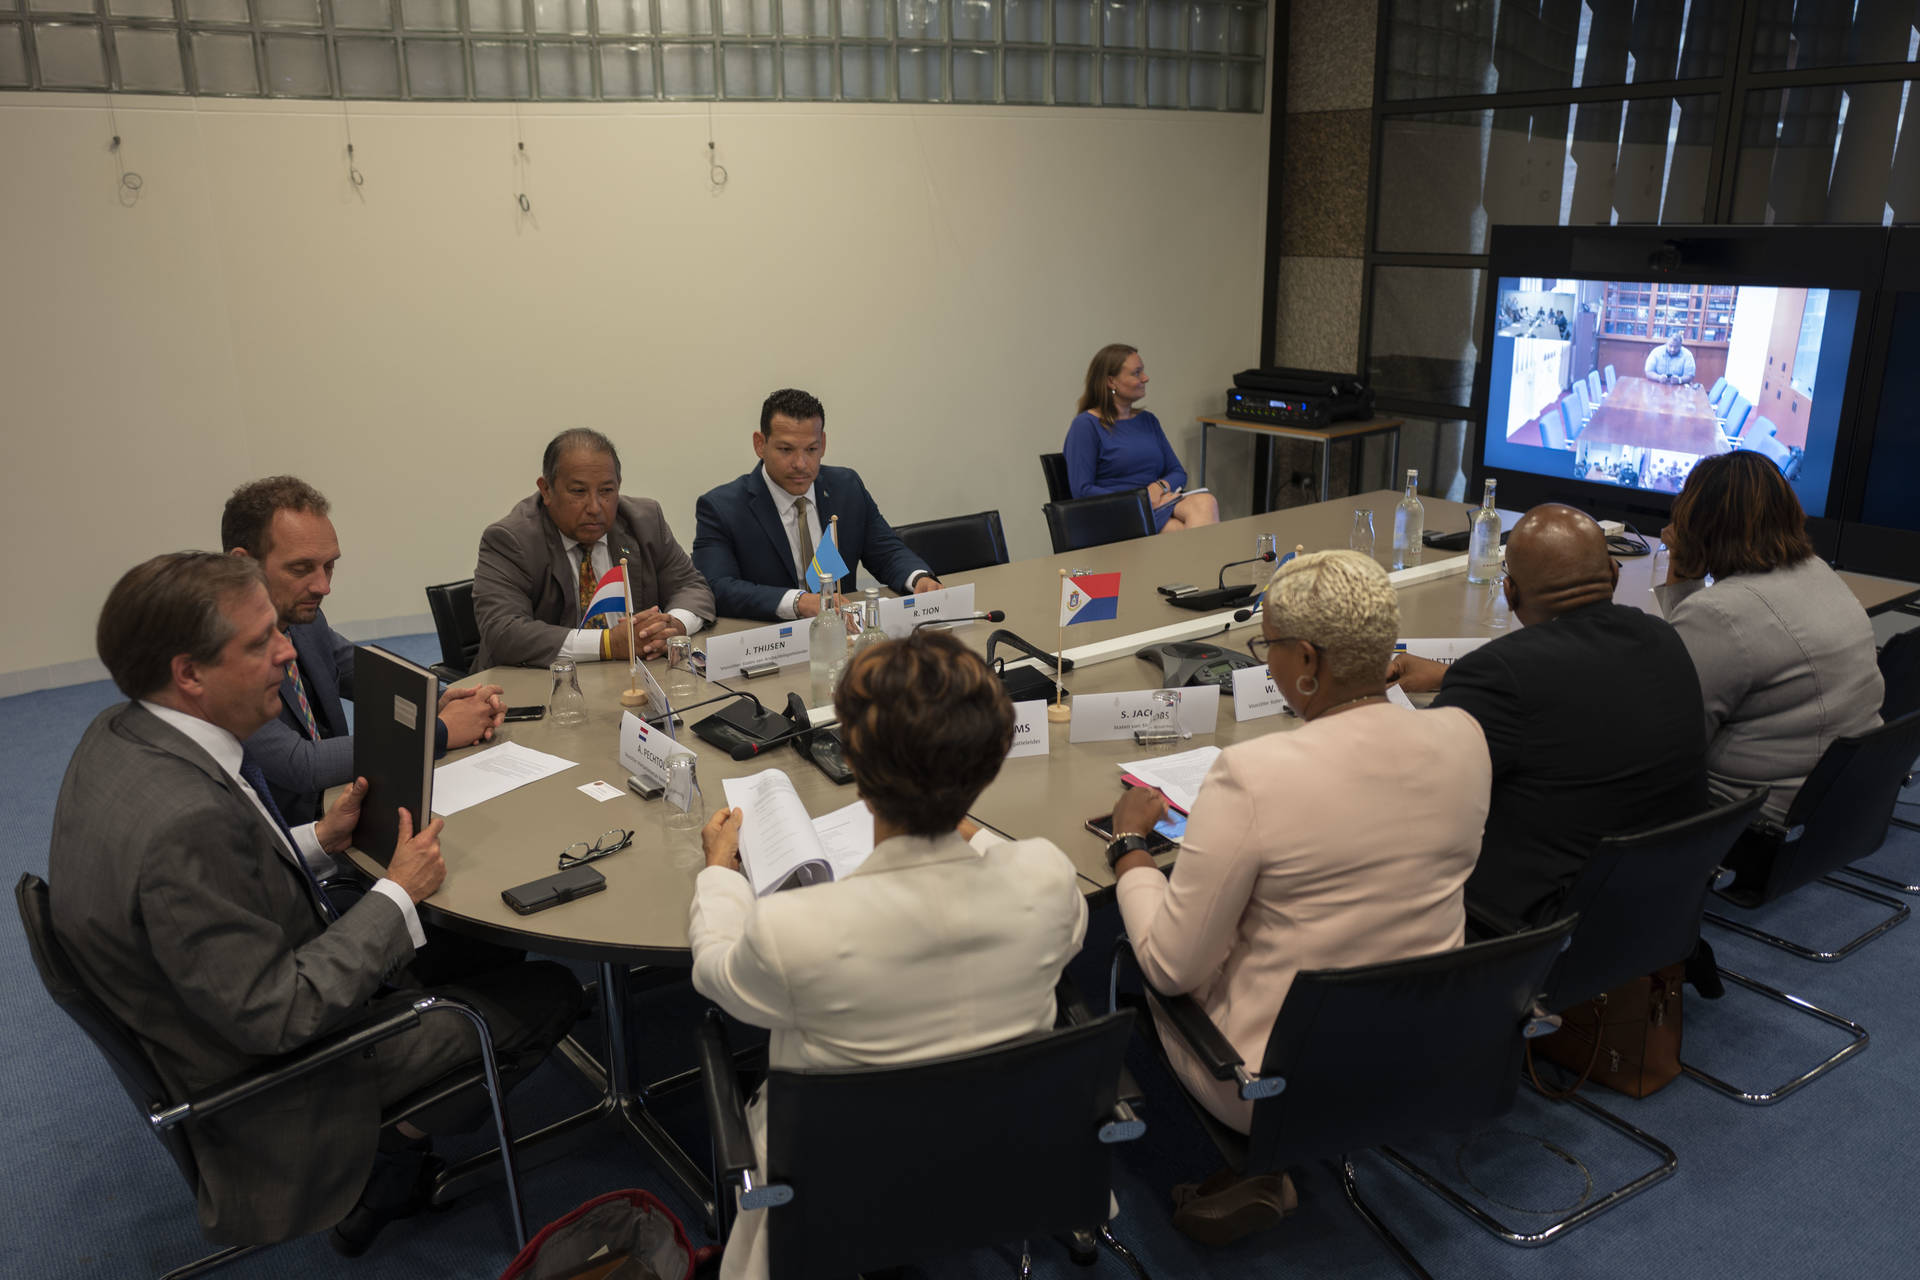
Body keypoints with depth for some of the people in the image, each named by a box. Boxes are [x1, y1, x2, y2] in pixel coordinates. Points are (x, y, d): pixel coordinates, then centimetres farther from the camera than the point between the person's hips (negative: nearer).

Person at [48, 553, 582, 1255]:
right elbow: (275, 1017, -31)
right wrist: (398, 893, -21)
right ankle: (394, 1156, 18)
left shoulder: (118, 735, -7)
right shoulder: (185, 820, -38)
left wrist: (316, 839, 0)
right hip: (273, 1087, -9)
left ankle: (387, 1142, 24)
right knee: (550, 992, 0)